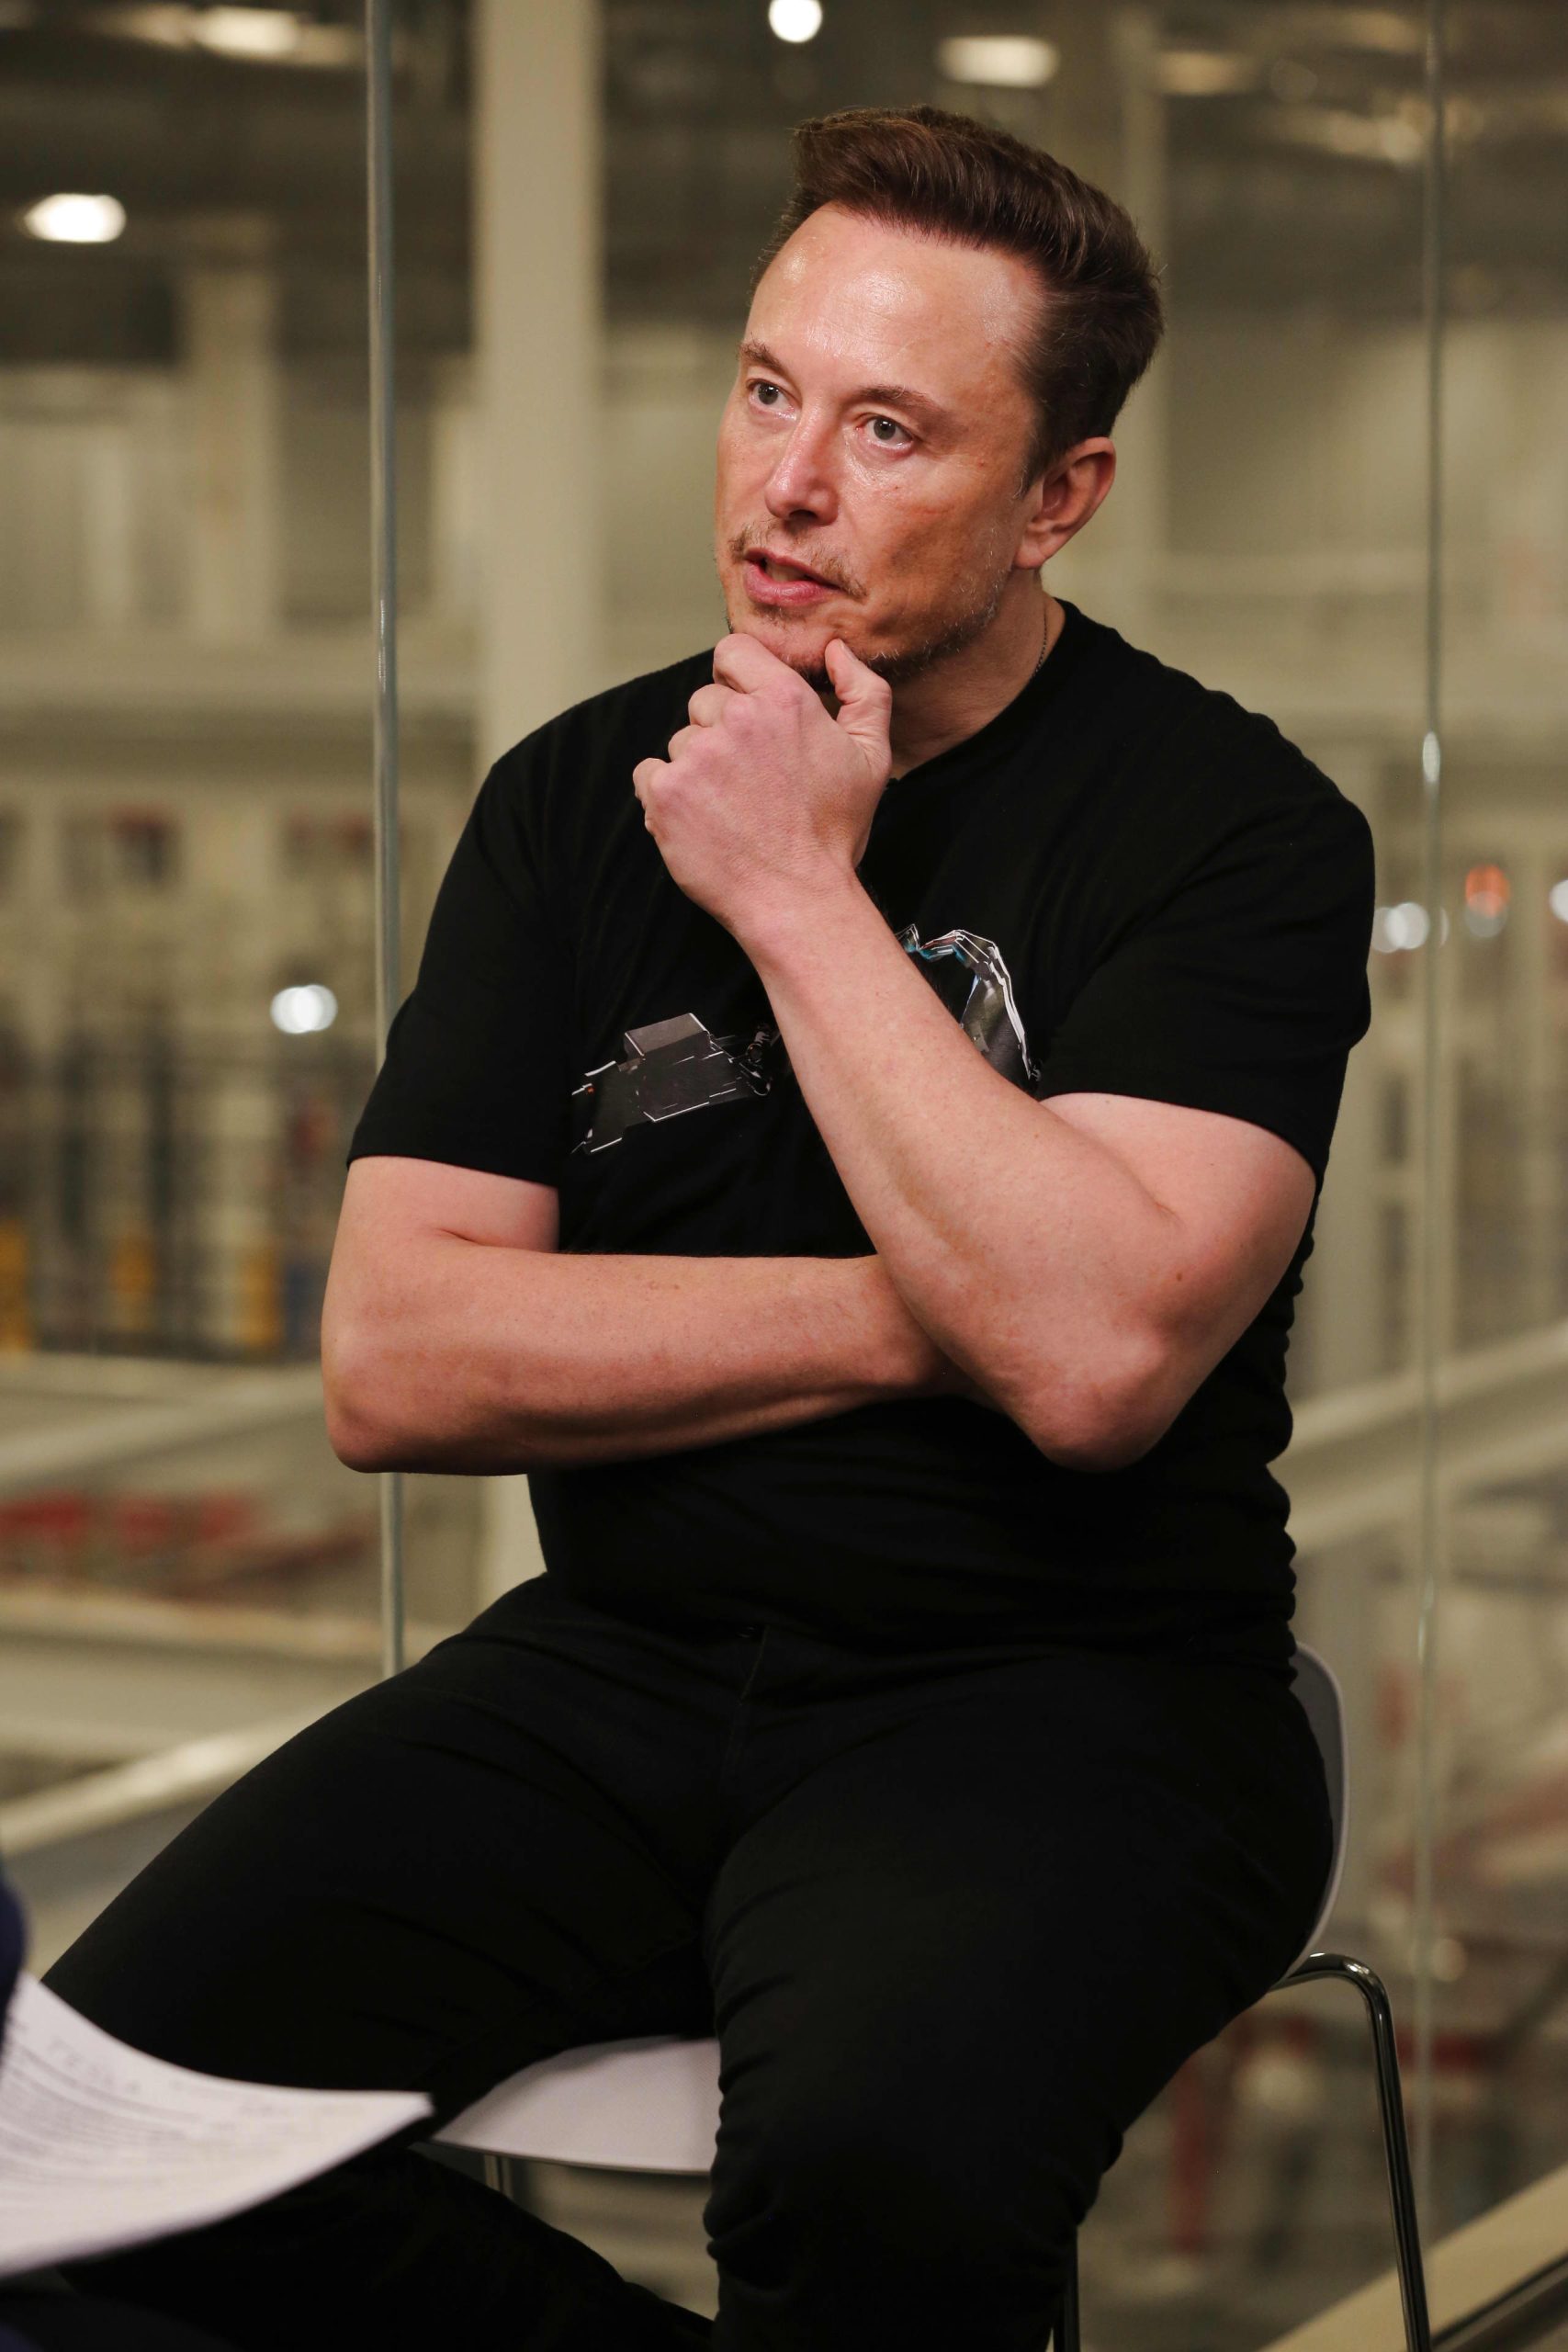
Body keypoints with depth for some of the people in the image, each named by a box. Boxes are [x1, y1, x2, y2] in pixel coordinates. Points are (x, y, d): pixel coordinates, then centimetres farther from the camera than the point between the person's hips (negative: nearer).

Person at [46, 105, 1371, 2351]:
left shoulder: (1233, 824, -5)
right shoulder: (579, 800, 8)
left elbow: (1094, 1358, -21)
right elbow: (391, 1363, -1)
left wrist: (800, 895, -14)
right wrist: (918, 1321, -10)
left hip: (1061, 1694, -4)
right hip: (625, 1666, 5)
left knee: (874, 2169, -35)